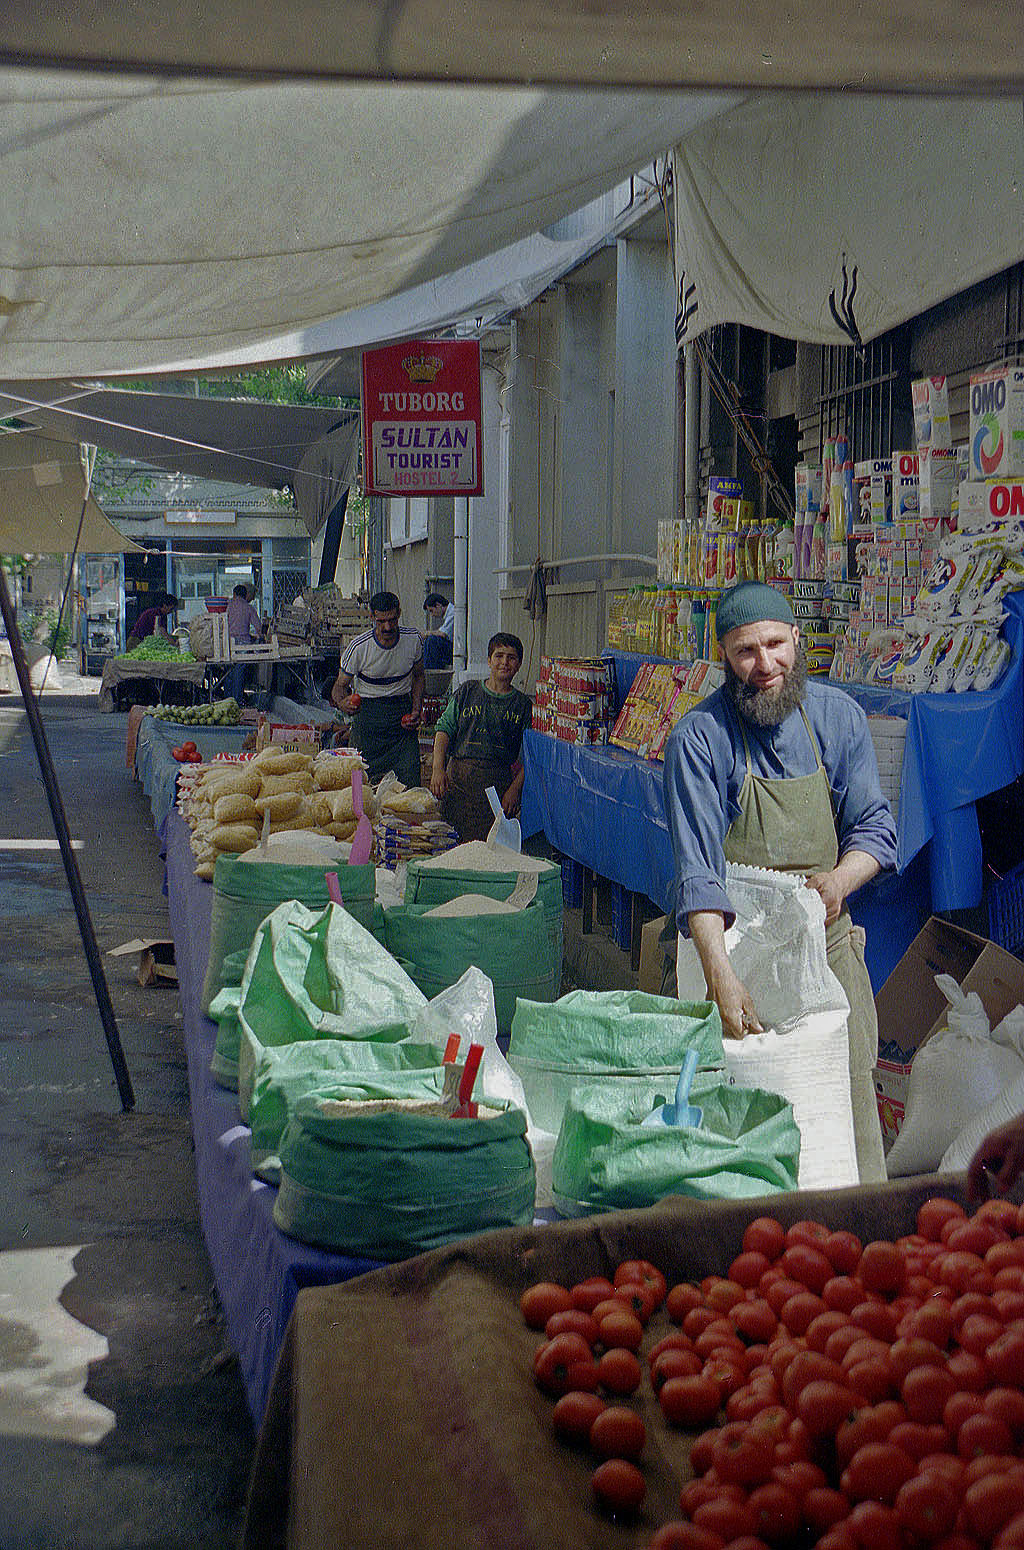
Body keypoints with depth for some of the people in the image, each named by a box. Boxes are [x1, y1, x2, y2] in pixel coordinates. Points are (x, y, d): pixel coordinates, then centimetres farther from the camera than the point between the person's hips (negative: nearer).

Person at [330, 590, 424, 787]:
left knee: (410, 780, -8)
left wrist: (416, 711, -1)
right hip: (367, 711, -2)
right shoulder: (358, 647, -13)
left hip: (402, 709, 2)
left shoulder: (413, 639, -4)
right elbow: (340, 686, -4)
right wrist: (344, 704, -27)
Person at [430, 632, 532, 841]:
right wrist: (438, 768, -5)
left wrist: (515, 788, -7)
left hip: (499, 781, -1)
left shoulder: (523, 704, 8)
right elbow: (444, 729, 9)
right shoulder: (467, 692, 12)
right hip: (458, 777, 1)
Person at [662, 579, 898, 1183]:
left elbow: (875, 827, 8)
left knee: (853, 1094, 1)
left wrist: (838, 880, -15)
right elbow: (697, 872, -17)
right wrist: (721, 975, -29)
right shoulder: (698, 738, -10)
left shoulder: (839, 716, 3)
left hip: (829, 942, 3)